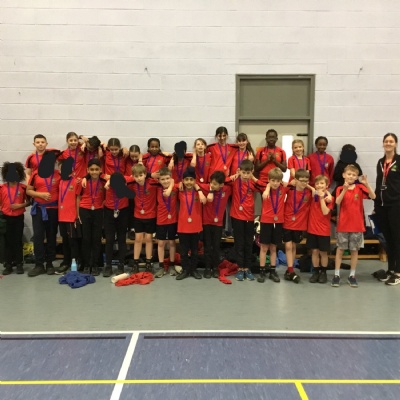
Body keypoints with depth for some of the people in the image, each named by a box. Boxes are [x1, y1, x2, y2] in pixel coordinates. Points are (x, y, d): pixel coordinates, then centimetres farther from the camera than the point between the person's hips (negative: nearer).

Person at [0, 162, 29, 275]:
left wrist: (20, 205, -13)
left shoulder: (23, 187, -2)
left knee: (18, 241, 4)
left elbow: (28, 202, 3)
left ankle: (19, 264, 12)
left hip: (19, 218, -1)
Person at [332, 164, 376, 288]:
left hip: (357, 225, 1)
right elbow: (337, 202, -19)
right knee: (340, 249, 5)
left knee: (354, 250, 8)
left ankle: (352, 276, 18)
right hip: (343, 224, -1)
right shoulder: (340, 189, -1)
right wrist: (345, 189, -30)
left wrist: (366, 184, -26)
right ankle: (337, 275, 12)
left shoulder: (360, 188, 1)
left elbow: (373, 196, -14)